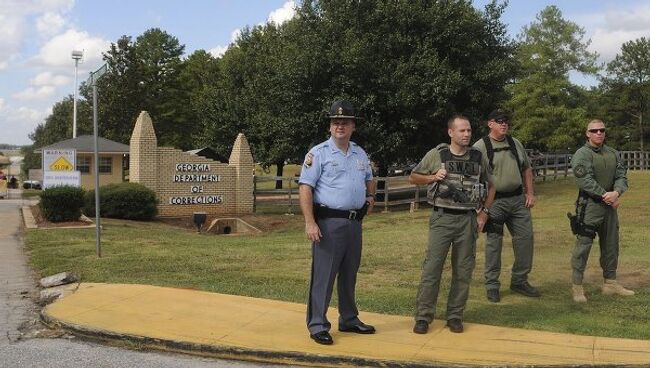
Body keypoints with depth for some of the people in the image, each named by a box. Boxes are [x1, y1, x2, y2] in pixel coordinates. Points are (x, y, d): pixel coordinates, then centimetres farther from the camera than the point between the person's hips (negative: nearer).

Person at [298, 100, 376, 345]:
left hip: (354, 222, 7)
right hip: (328, 223, -6)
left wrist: (370, 195, 12)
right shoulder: (318, 153, -6)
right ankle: (317, 326, 3)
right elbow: (305, 188, -13)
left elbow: (368, 178, 32)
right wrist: (310, 223, -21)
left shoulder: (360, 154, 14)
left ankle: (349, 320, 28)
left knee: (349, 275, 15)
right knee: (323, 275, -4)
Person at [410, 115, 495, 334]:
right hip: (442, 218, -2)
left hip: (468, 219, 3)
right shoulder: (436, 155, 1)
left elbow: (490, 187, 18)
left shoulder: (478, 157, 7)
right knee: (432, 268, -5)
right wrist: (433, 177, -8)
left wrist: (484, 212, 6)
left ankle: (455, 316, 18)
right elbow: (413, 178, 10)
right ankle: (423, 317, 3)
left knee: (463, 271, 6)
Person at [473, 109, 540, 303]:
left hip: (518, 199, 6)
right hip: (494, 202, -6)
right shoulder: (480, 147, -7)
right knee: (494, 242, -1)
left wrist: (530, 193, 11)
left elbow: (527, 169, 19)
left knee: (525, 237, 6)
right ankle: (492, 285, 10)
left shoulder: (516, 144, 12)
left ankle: (519, 281, 21)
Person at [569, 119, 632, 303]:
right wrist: (605, 196, -18)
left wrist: (616, 192, -15)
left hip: (610, 205, 7)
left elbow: (622, 176, 5)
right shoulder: (582, 154, -9)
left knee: (611, 246, 14)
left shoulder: (613, 154, 12)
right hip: (589, 206, -7)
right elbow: (586, 181, -18)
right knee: (583, 246, -6)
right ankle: (577, 287, 0)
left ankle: (610, 283, 27)